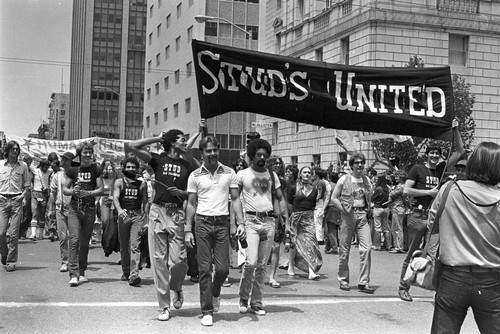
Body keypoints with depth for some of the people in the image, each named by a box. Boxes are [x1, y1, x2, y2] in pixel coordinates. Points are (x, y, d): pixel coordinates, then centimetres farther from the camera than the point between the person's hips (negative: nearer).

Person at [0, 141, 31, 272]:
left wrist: (23, 195, -6)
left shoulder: (23, 165, 6)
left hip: (16, 201, -1)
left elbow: (27, 185, 11)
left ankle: (11, 262, 5)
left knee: (13, 233, -3)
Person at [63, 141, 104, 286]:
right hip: (74, 209, -1)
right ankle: (73, 274, -15)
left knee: (85, 242, 8)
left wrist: (88, 193, -18)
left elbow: (101, 189, -1)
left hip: (90, 210, 1)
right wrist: (72, 191, -13)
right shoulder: (72, 170, 6)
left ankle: (81, 272, 21)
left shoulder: (96, 170, 4)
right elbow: (64, 189, 8)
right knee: (74, 240, -12)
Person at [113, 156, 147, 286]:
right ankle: (126, 271, 27)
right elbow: (115, 198, -7)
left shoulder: (142, 184, 8)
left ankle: (134, 274, -21)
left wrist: (146, 218, 6)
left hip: (137, 216, -1)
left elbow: (145, 201, 12)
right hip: (123, 214, 1)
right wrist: (119, 210, -26)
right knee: (124, 246, 11)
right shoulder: (119, 182, 6)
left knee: (135, 245, -12)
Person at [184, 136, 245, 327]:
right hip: (202, 222, -1)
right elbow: (191, 204, 6)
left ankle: (215, 292, 31)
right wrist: (188, 230, 0)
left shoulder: (229, 173, 6)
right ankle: (207, 311, 7)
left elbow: (235, 199, 8)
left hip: (222, 223, 1)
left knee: (222, 268, -2)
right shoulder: (195, 176, 4)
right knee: (204, 268, 0)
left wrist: (241, 222, -3)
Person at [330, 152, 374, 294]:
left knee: (367, 247, -9)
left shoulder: (366, 180, 10)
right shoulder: (344, 179, -1)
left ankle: (363, 282, -3)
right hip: (348, 216, -3)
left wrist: (367, 210, 9)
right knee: (344, 249, 3)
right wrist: (344, 209, -7)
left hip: (362, 216, 3)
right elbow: (334, 198, 1)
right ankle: (343, 280, 19)